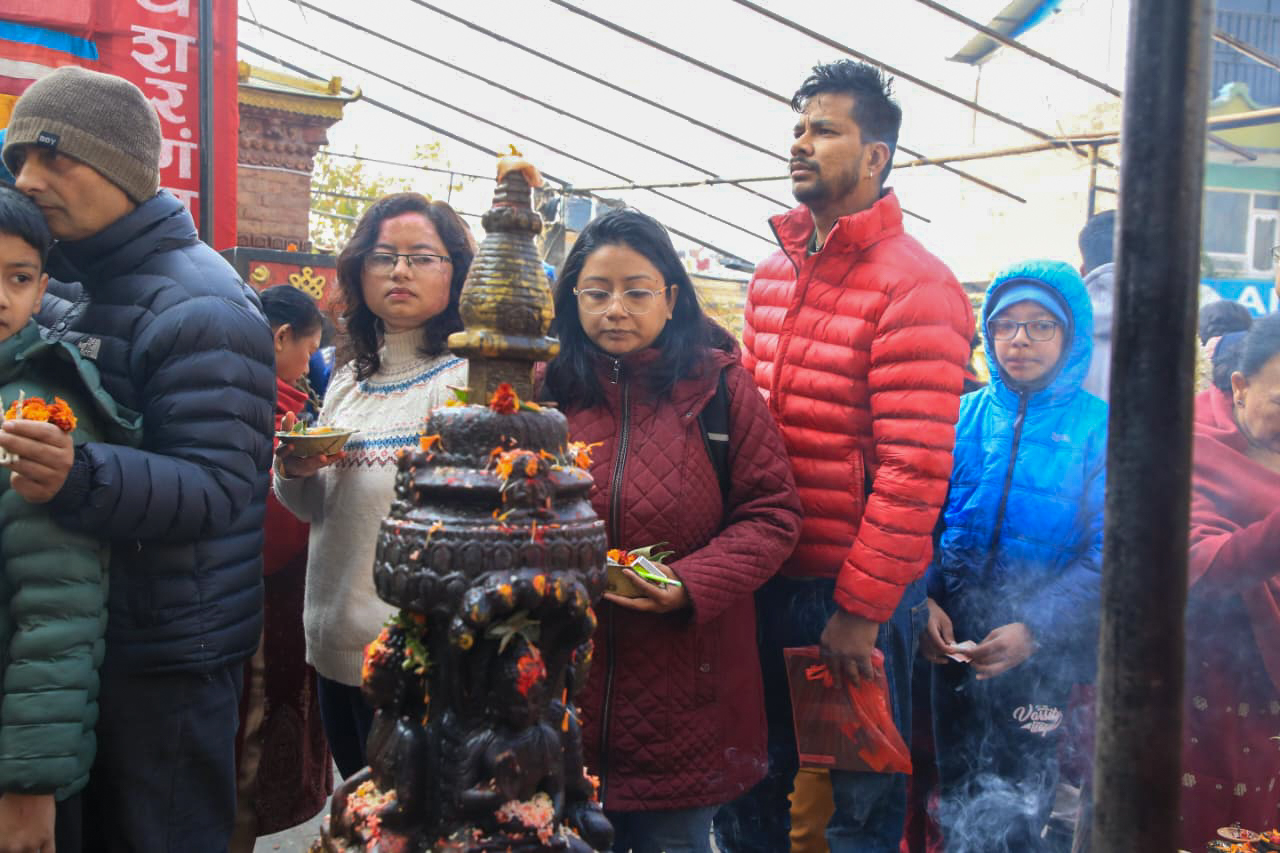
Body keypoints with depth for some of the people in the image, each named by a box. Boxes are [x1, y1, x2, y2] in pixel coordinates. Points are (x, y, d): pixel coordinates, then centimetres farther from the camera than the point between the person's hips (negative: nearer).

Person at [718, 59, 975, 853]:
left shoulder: (914, 287, -14)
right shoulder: (773, 273, 10)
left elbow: (916, 468, -18)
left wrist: (862, 607, -17)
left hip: (859, 595, -7)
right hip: (766, 578, 7)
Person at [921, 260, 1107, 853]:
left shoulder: (1099, 427, -6)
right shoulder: (963, 416, 1)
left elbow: (1103, 553, -12)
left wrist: (1034, 629, -23)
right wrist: (924, 602, -18)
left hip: (1042, 649, -2)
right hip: (953, 641, 2)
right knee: (957, 801, 18)